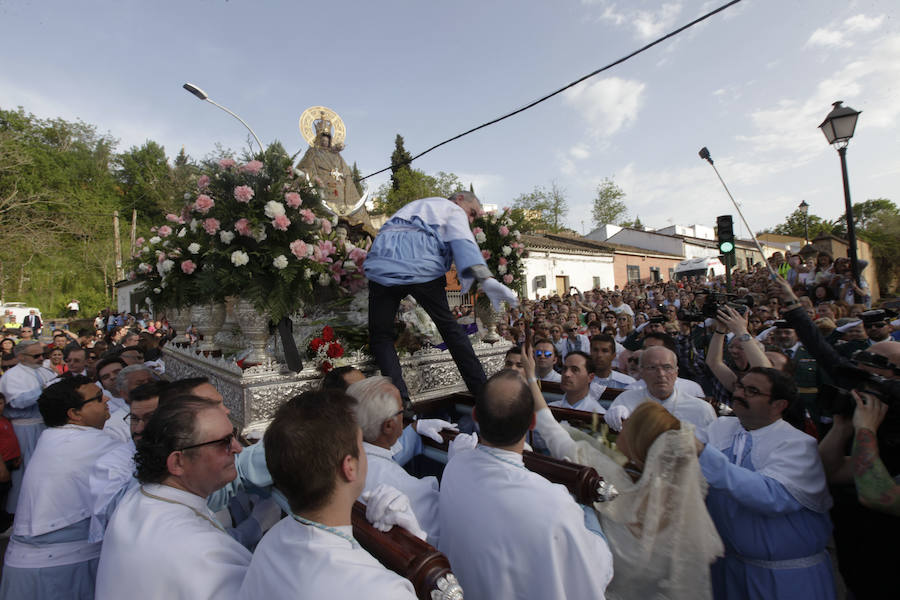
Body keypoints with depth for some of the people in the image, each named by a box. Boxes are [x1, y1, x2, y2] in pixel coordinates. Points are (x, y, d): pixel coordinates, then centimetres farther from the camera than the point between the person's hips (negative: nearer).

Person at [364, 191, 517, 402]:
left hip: (382, 265, 4)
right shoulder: (454, 210, 17)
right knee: (448, 325, 12)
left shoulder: (416, 205, 39)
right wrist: (485, 279, -18)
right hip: (422, 268, -4)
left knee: (381, 336, 8)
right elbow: (463, 243, -4)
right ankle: (481, 390, 19)